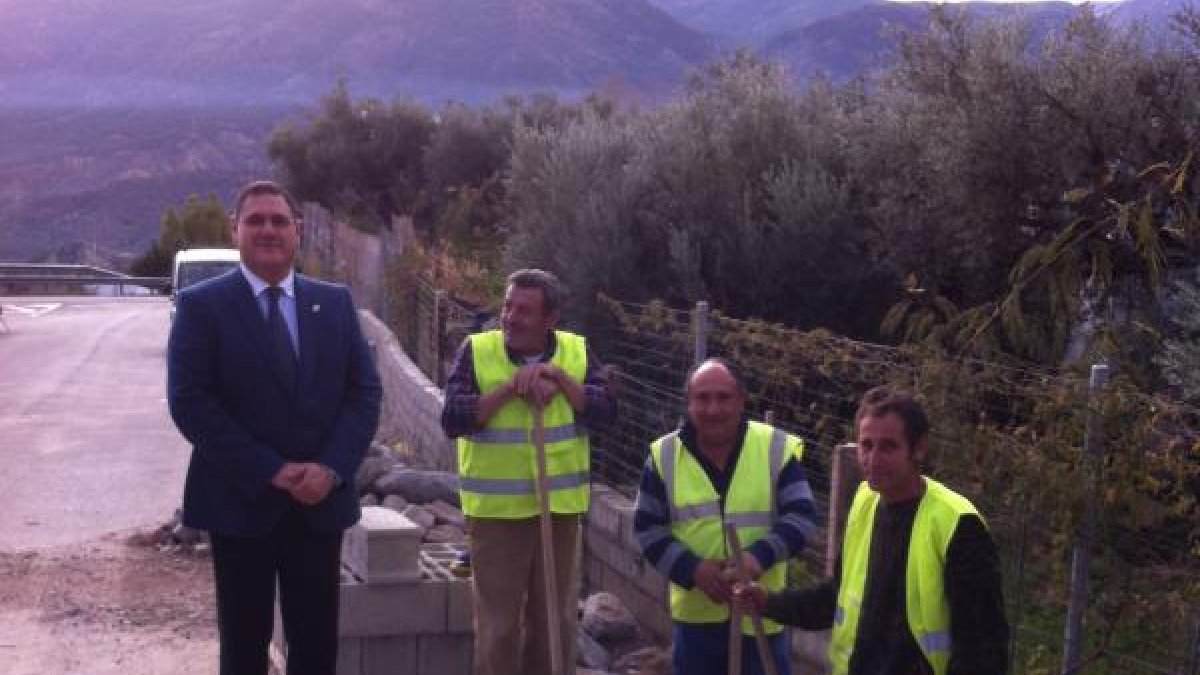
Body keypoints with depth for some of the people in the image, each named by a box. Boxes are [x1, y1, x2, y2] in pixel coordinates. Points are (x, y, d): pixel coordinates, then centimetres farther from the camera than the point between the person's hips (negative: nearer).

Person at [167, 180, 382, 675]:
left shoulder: (335, 303, 7)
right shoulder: (201, 305, -3)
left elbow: (365, 392, 3)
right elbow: (189, 402, -11)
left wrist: (332, 469, -12)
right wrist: (270, 472, -16)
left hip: (321, 501, 3)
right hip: (241, 502, -3)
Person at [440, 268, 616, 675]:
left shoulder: (577, 352, 1)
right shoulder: (477, 350, -6)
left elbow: (605, 413, -8)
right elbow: (453, 420, -15)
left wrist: (559, 377, -19)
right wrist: (510, 388, -22)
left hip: (560, 508, 3)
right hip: (496, 509, -2)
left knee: (555, 620, 14)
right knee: (498, 624, 6)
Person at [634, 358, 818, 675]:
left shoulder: (777, 448, -8)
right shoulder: (665, 454, -4)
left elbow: (802, 516, -8)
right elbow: (646, 528, -1)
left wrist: (760, 555, -26)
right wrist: (692, 569, -17)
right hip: (697, 612, 1)